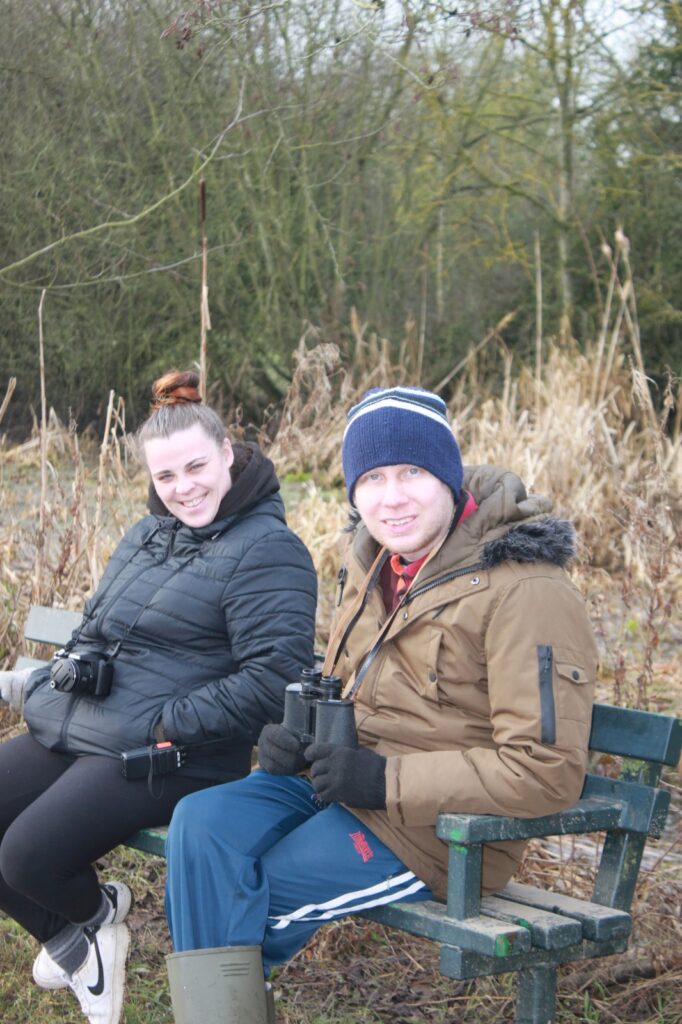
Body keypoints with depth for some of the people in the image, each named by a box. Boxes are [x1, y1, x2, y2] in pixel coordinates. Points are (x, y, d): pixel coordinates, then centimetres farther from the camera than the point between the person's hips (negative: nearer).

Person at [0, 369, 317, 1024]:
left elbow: (272, 680, -18)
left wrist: (167, 723, -19)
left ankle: (96, 913, 11)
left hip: (172, 760, -8)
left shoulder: (268, 551, -9)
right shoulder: (145, 538, 18)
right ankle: (71, 943, 18)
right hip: (70, 734, 8)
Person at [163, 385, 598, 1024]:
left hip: (436, 825, -8)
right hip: (335, 780, 8)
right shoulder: (371, 561, 10)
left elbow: (547, 772, -21)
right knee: (202, 824, -17)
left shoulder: (524, 590, -17)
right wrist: (294, 736, 1)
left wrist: (388, 780, -22)